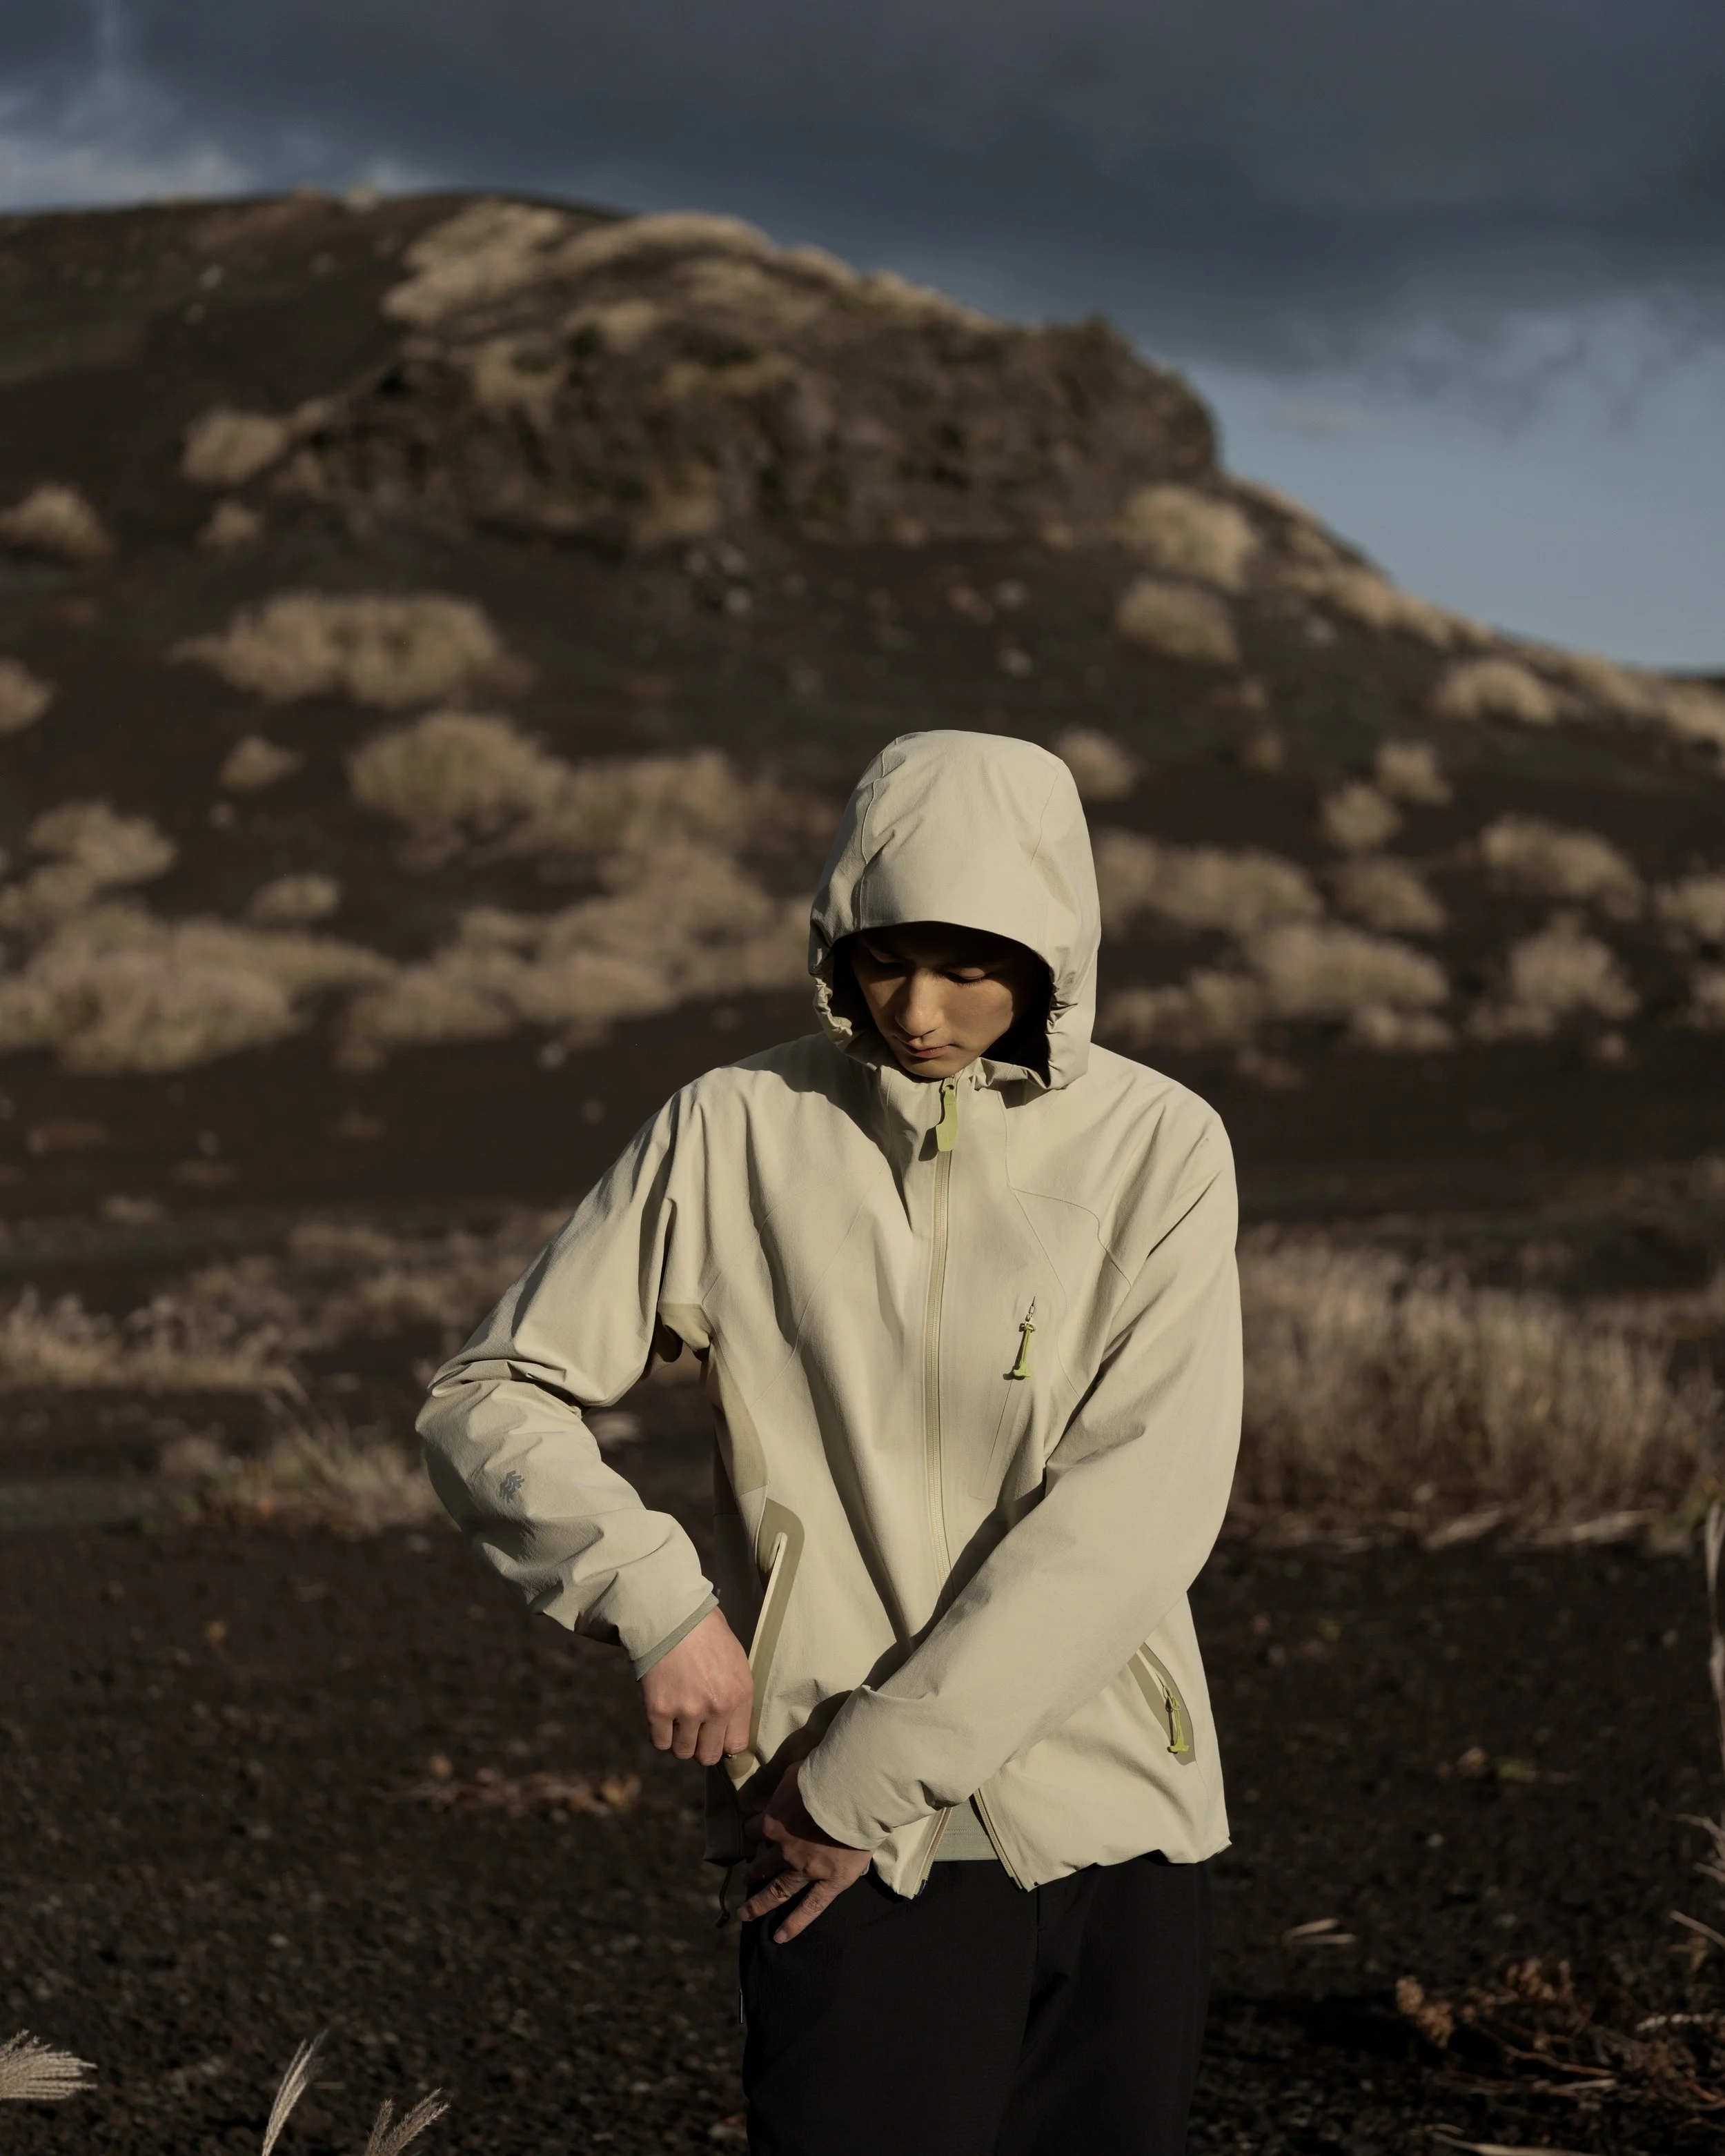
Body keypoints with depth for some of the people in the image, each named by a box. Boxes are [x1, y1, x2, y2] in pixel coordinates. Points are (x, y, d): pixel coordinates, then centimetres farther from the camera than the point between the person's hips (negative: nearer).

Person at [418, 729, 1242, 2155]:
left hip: (1113, 1832, 2)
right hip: (849, 1838, -1)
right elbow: (488, 1405, 3)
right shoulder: (739, 1134, -1)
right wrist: (654, 1599, -14)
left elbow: (1137, 1508, -11)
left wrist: (882, 1764, -14)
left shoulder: (1159, 1151, -2)